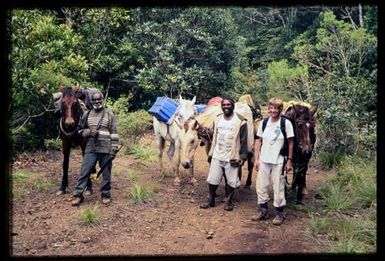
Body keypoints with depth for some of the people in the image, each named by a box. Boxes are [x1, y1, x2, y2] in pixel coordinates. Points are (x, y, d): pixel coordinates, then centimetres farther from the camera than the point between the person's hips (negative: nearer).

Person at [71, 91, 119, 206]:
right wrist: (89, 132, -8)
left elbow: (114, 133, -3)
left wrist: (114, 149, -8)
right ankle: (78, 195, 10)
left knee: (106, 174, 7)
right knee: (84, 172, 2)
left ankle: (106, 195, 21)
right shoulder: (87, 114, 6)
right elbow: (81, 130, 15)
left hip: (106, 150, -2)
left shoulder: (109, 114, -1)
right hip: (91, 149, 2)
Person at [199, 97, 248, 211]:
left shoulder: (240, 121, -10)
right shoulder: (218, 119, 6)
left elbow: (243, 141, -9)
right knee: (212, 179, 9)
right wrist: (211, 153, 12)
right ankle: (211, 200, 24)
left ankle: (228, 201, 23)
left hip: (232, 157, -4)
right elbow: (214, 138, 12)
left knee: (231, 181, 6)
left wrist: (243, 156, -12)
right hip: (217, 156, 4)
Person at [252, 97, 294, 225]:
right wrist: (256, 159, 4)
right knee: (261, 186, 10)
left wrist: (289, 161, -6)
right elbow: (258, 141, 7)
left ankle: (279, 213, 19)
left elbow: (290, 143, -4)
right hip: (264, 160, 4)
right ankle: (263, 210, 26)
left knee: (278, 188, 4)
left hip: (279, 161, -4)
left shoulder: (286, 123, -8)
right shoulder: (263, 123, 3)